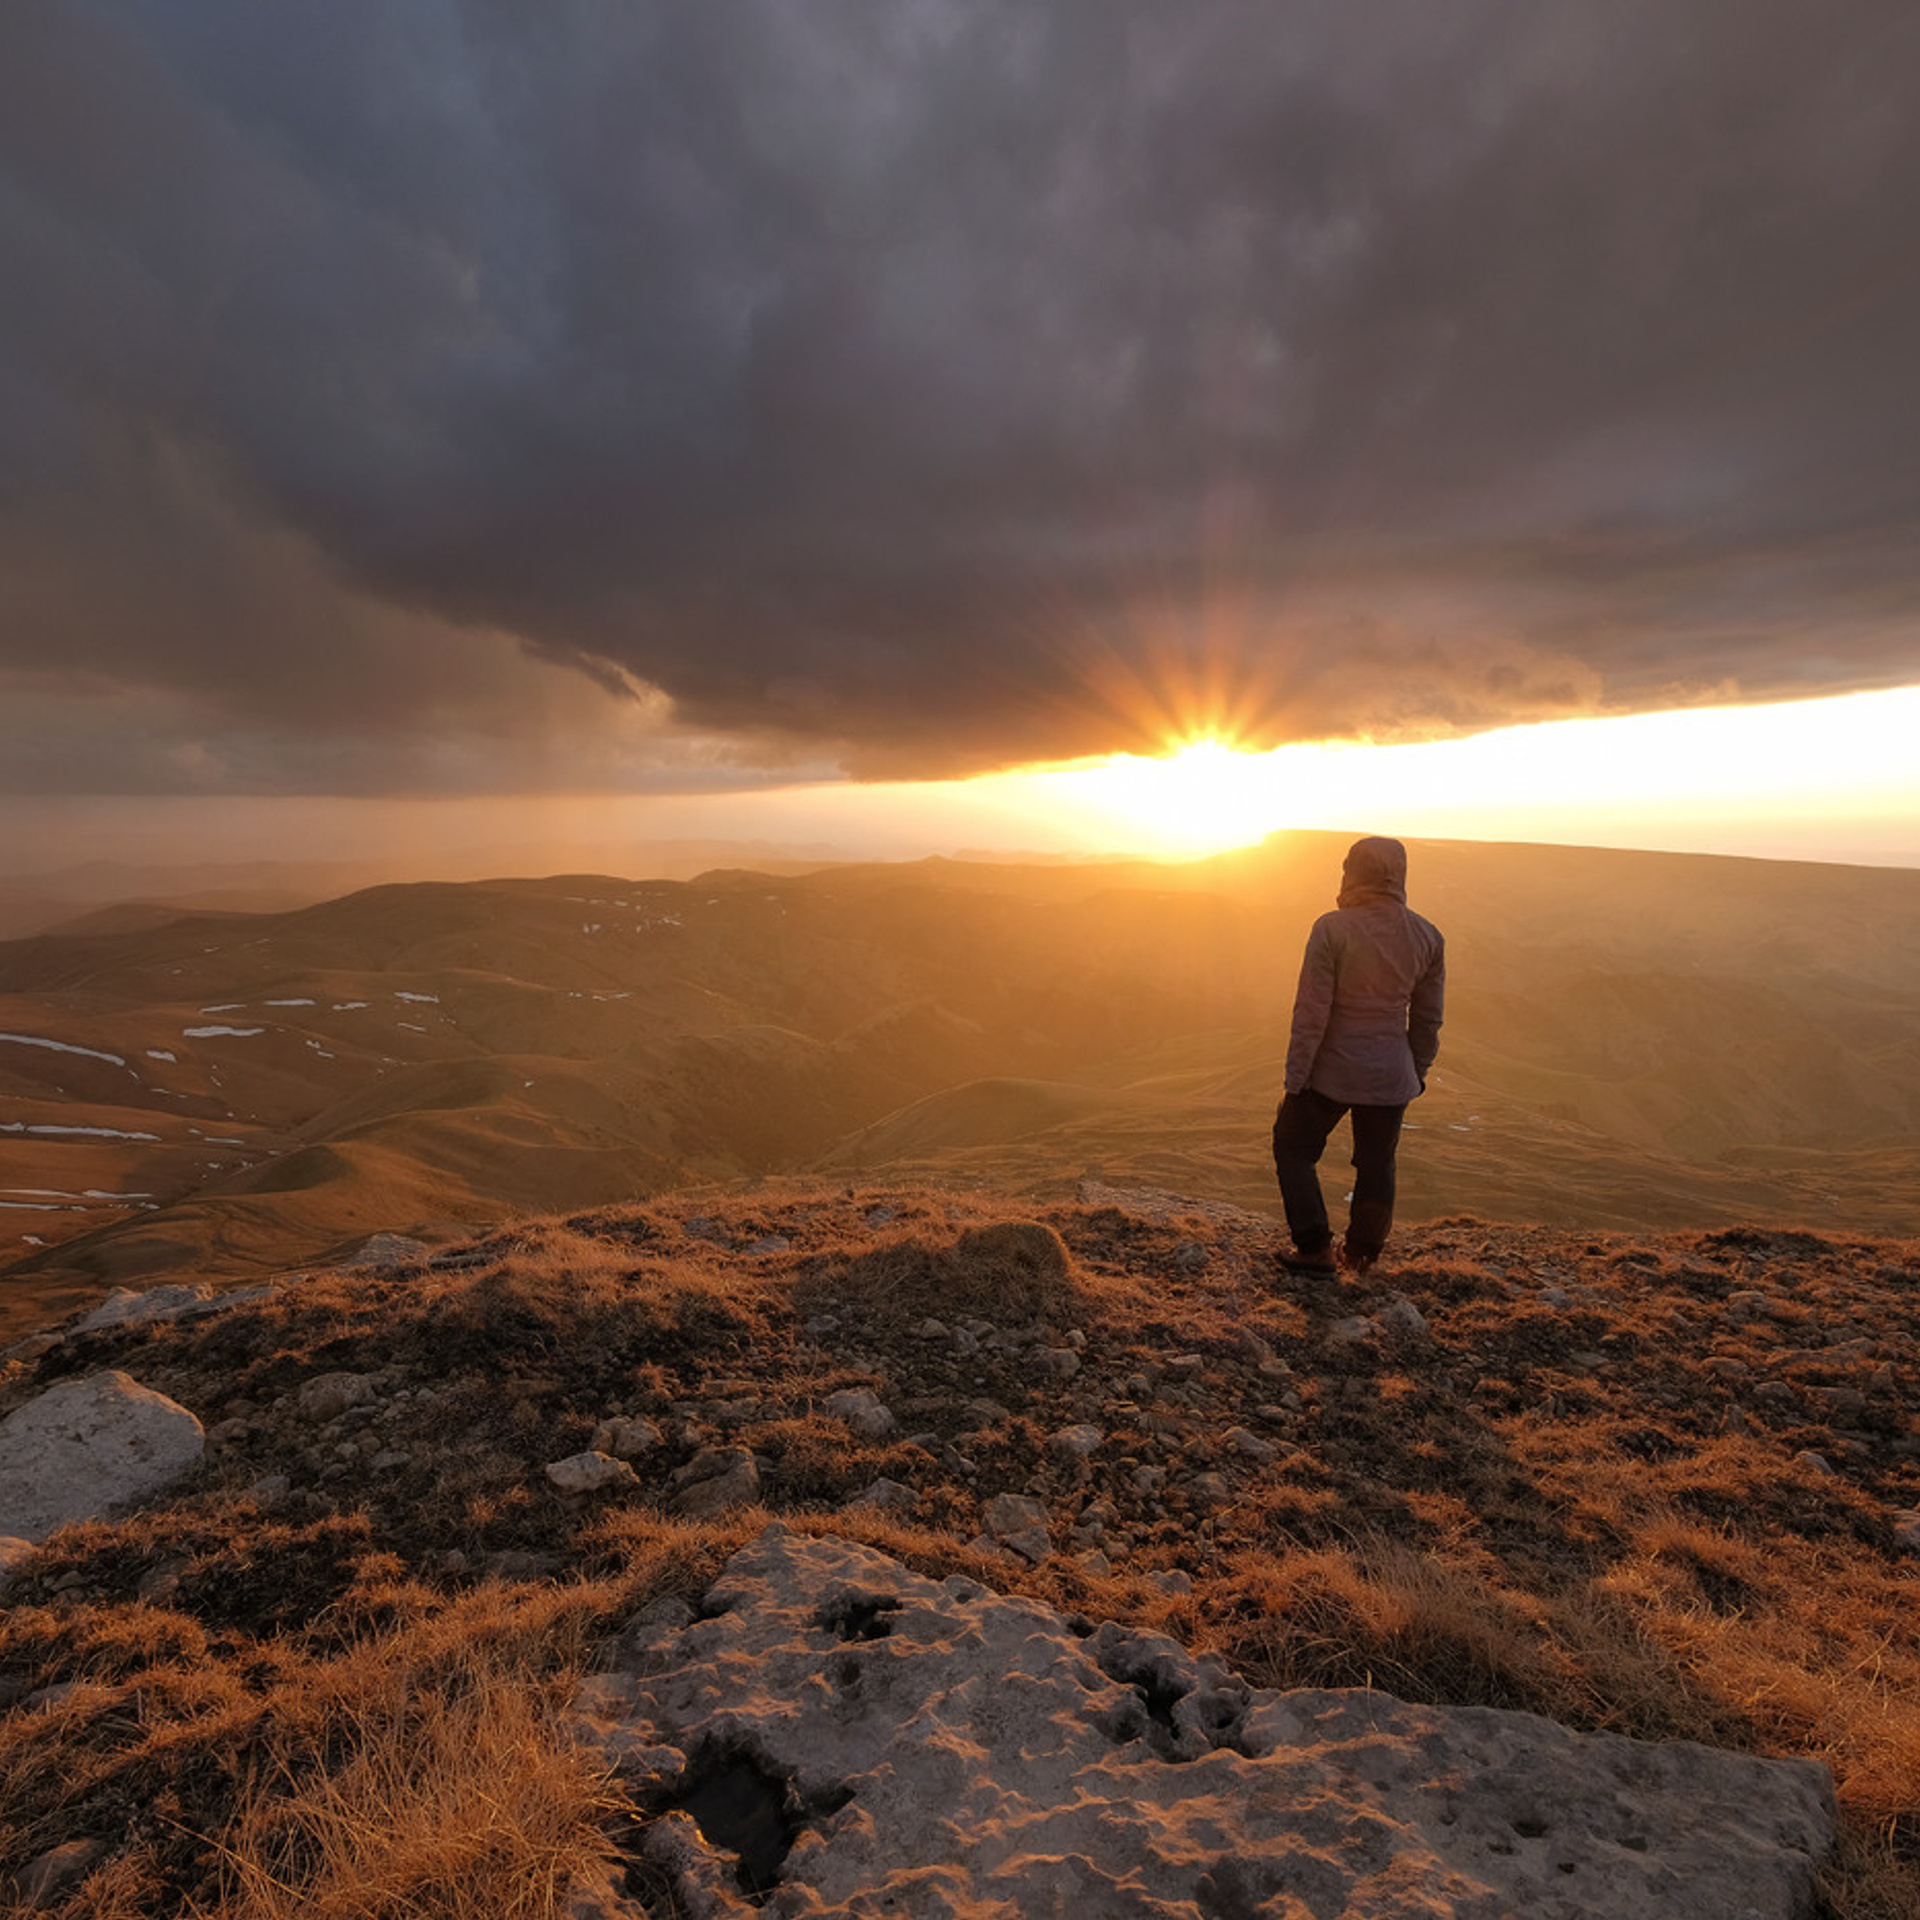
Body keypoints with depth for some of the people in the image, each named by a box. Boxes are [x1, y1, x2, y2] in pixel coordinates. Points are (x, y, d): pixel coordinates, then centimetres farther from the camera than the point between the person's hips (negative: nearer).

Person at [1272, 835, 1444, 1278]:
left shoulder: (1332, 929, -17)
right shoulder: (1427, 936, -1)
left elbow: (1311, 1012, -16)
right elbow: (1428, 1017, 7)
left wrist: (1295, 1078, -10)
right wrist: (1418, 1070, 19)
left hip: (1332, 1072, -4)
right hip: (1390, 1075, 5)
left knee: (1293, 1146, 15)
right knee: (1377, 1165, 19)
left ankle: (1316, 1248, 13)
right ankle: (1362, 1255, 33)